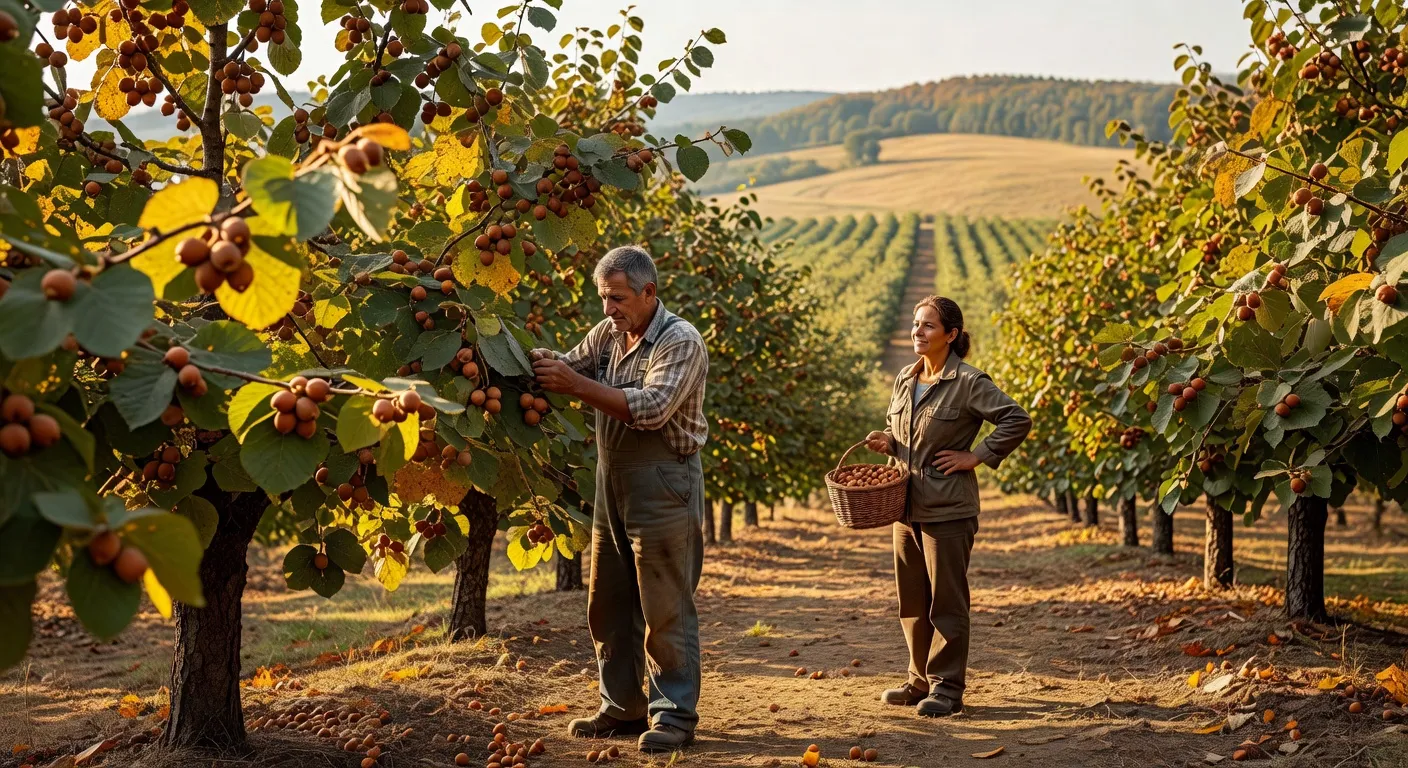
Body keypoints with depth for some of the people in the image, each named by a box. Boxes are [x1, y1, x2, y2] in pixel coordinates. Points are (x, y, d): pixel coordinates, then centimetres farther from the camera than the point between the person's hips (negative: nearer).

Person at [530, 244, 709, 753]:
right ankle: (623, 708, 22)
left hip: (662, 484, -8)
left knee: (665, 606, -3)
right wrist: (544, 365, -13)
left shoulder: (681, 341, -12)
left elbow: (650, 408, -23)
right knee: (608, 603, 12)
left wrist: (577, 384, -26)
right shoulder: (607, 334, 10)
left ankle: (674, 715, 3)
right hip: (612, 482, 8)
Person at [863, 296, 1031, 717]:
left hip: (948, 509, -7)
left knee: (946, 601, 0)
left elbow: (1018, 420, -14)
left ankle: (947, 688, 9)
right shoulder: (905, 380, 10)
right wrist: (886, 442, 2)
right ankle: (922, 681, 25)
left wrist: (977, 456, -14)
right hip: (906, 507, 7)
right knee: (912, 601, 13)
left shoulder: (968, 382, -11)